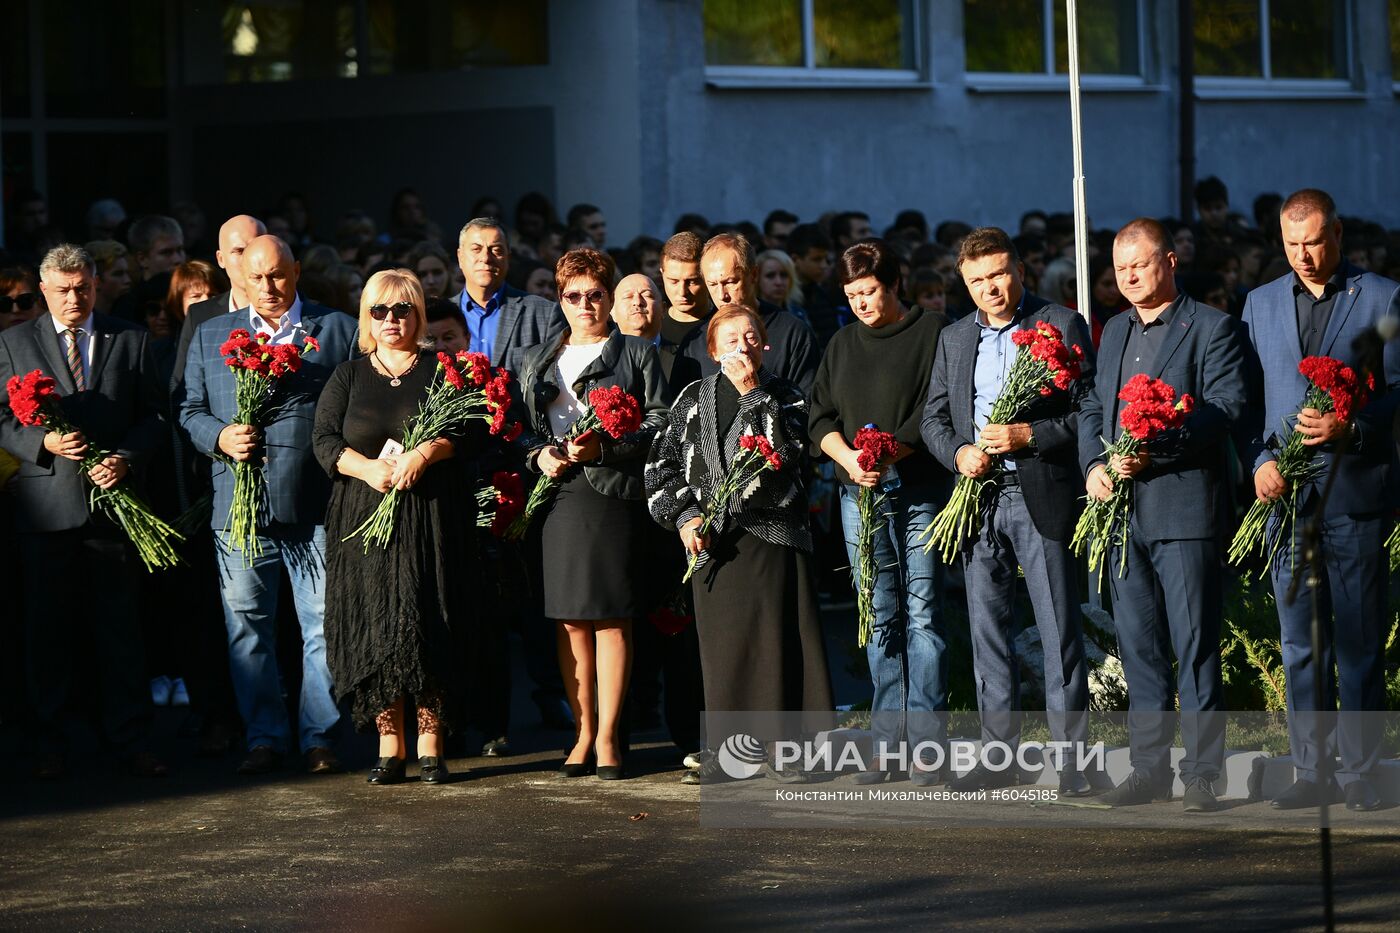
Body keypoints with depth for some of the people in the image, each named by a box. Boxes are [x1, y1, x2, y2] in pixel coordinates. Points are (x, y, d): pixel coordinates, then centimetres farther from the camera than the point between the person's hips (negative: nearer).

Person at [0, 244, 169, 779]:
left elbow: (154, 417, 7)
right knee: (47, 628, 4)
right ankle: (48, 741, 11)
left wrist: (126, 459, -10)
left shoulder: (131, 341, 9)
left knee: (118, 625, 1)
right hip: (45, 504, 0)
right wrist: (44, 443, -13)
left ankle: (130, 739, 5)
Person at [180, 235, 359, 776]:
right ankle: (264, 737, 13)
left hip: (316, 507, -2)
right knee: (247, 628, 5)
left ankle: (318, 736, 8)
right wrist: (219, 438, -7)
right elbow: (190, 410, 14)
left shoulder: (338, 330, 8)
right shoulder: (210, 336, 15)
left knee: (323, 625, -1)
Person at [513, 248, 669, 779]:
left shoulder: (636, 355, 9)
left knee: (610, 617, -5)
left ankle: (607, 736, -2)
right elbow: (519, 427, 19)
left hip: (613, 495, -3)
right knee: (569, 620, 2)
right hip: (557, 497, 3)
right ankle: (583, 731, 8)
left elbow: (659, 422, 1)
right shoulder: (535, 361, 20)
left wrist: (604, 446, -12)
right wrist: (539, 455, -2)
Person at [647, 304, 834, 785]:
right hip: (713, 541, 2)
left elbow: (788, 455, -12)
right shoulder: (694, 399, 11)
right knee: (723, 637, 1)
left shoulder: (786, 399, 7)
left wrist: (757, 392, -13)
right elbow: (662, 463, 10)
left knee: (777, 633, -5)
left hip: (771, 533, -1)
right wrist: (684, 516, -2)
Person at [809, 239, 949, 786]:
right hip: (859, 496, 4)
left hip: (919, 491, -4)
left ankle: (926, 742, -7)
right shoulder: (842, 346, 19)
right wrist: (849, 458, -5)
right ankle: (887, 741, 4)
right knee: (879, 620, 3)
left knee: (922, 615, -8)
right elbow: (819, 416, 14)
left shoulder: (932, 332, 2)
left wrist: (890, 453, -16)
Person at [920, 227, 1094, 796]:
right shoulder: (953, 340, 16)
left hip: (1042, 498, -5)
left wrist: (1028, 435, -18)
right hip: (977, 499, 5)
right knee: (988, 632, 6)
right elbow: (934, 417, 16)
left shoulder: (1062, 326, 0)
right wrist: (958, 452, -5)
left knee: (1059, 631, -4)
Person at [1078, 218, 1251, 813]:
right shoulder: (1114, 332, 20)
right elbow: (1092, 406, 21)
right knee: (1138, 646, 8)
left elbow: (1227, 406, -11)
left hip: (1184, 505, -6)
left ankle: (1202, 775, -2)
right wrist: (1094, 464, 1)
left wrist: (1156, 450, -19)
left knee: (1194, 646, -5)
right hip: (1122, 507, 6)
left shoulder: (1212, 329, -2)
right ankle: (1149, 768, 13)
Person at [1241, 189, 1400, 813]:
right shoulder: (1261, 303, 15)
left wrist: (1348, 427, -16)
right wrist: (1259, 462, -1)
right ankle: (1311, 772, 9)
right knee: (1300, 643, 5)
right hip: (1286, 491, 4)